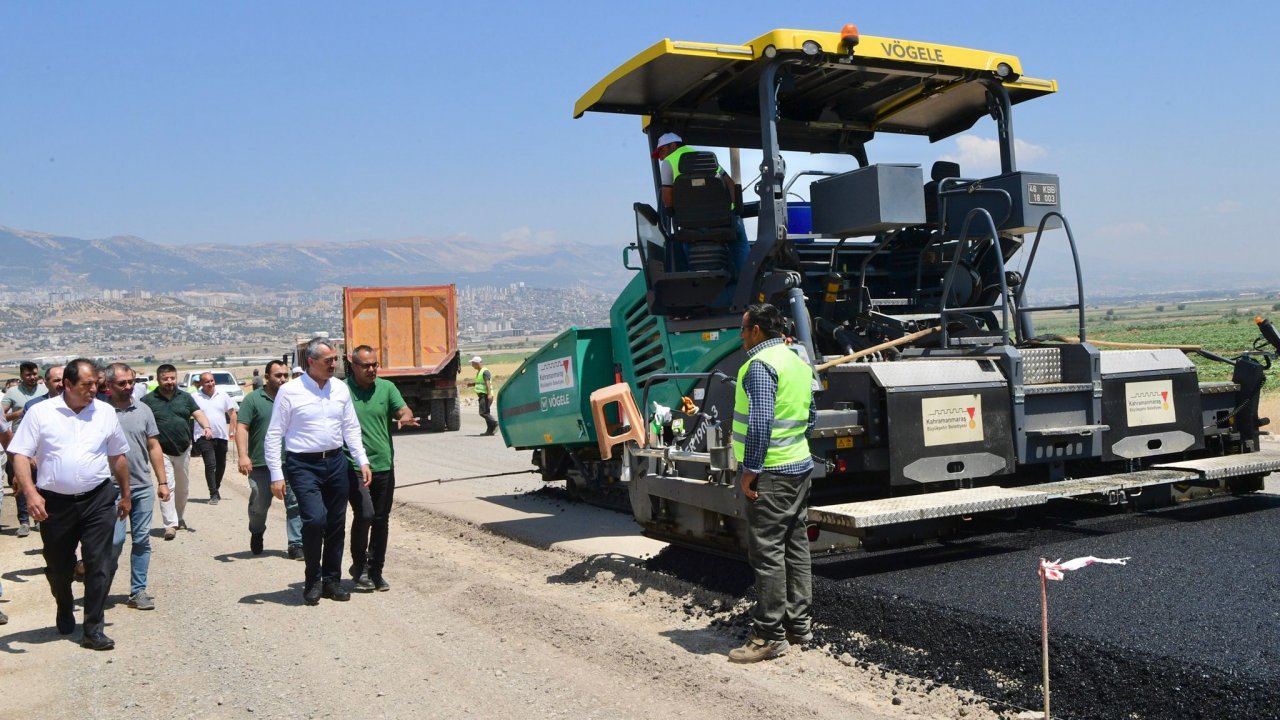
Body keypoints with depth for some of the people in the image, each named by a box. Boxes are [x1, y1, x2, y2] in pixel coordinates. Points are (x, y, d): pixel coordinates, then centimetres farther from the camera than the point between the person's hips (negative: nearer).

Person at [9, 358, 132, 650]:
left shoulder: (105, 412, 3)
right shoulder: (41, 412, -4)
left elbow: (118, 456, 12)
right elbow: (20, 454, -5)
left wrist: (125, 495, 16)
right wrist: (30, 492, -18)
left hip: (98, 500, 1)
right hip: (54, 503, 0)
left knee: (99, 566, -2)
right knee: (58, 566, 15)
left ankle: (93, 630, 6)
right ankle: (65, 611, 44)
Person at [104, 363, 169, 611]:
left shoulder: (143, 410, 6)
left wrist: (162, 482, 7)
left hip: (143, 488, 4)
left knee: (142, 541, 6)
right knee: (115, 541, -2)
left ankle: (138, 591, 15)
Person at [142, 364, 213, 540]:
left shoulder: (185, 397, 9)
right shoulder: (148, 400, 0)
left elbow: (198, 413, 0)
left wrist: (206, 426, -20)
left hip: (184, 449, 4)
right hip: (162, 451, -4)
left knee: (182, 487, 15)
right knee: (167, 487, -11)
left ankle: (179, 518, 33)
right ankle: (170, 524, -13)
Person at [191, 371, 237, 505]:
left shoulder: (222, 395, 6)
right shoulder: (195, 397, -4)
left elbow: (232, 413, 12)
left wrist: (231, 431, 4)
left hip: (221, 436, 4)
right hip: (204, 437, -4)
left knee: (221, 465, 14)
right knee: (210, 465, -13)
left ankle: (216, 489, 32)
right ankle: (214, 494, -9)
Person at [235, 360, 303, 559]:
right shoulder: (253, 399, 0)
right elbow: (242, 428, -5)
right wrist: (243, 455, -16)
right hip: (261, 464, -2)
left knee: (295, 505, -4)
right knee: (259, 505, 11)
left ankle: (296, 544, 1)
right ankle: (256, 533, 38)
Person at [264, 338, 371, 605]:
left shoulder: (341, 389, 6)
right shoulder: (289, 391, -7)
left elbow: (351, 428, 13)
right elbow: (273, 436, -5)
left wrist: (362, 461, 5)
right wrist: (276, 475, -9)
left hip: (336, 463, 5)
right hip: (303, 465, -5)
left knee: (336, 524, 9)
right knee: (315, 518, -19)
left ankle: (331, 580, 25)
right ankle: (313, 580, 2)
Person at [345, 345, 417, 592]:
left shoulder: (387, 387, 7)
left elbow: (404, 409, -4)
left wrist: (406, 417, -28)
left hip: (384, 465, 4)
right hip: (354, 466, -4)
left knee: (381, 520, 9)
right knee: (364, 514, -14)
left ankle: (375, 570, 23)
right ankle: (359, 566, 7)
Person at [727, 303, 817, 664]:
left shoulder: (760, 364, -15)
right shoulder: (797, 361, 15)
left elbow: (760, 421, -22)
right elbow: (810, 415, 21)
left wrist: (750, 469, -19)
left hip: (770, 471, -10)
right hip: (800, 465, 10)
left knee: (767, 552, -5)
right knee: (796, 546, 15)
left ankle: (770, 635, -1)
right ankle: (799, 624, 23)